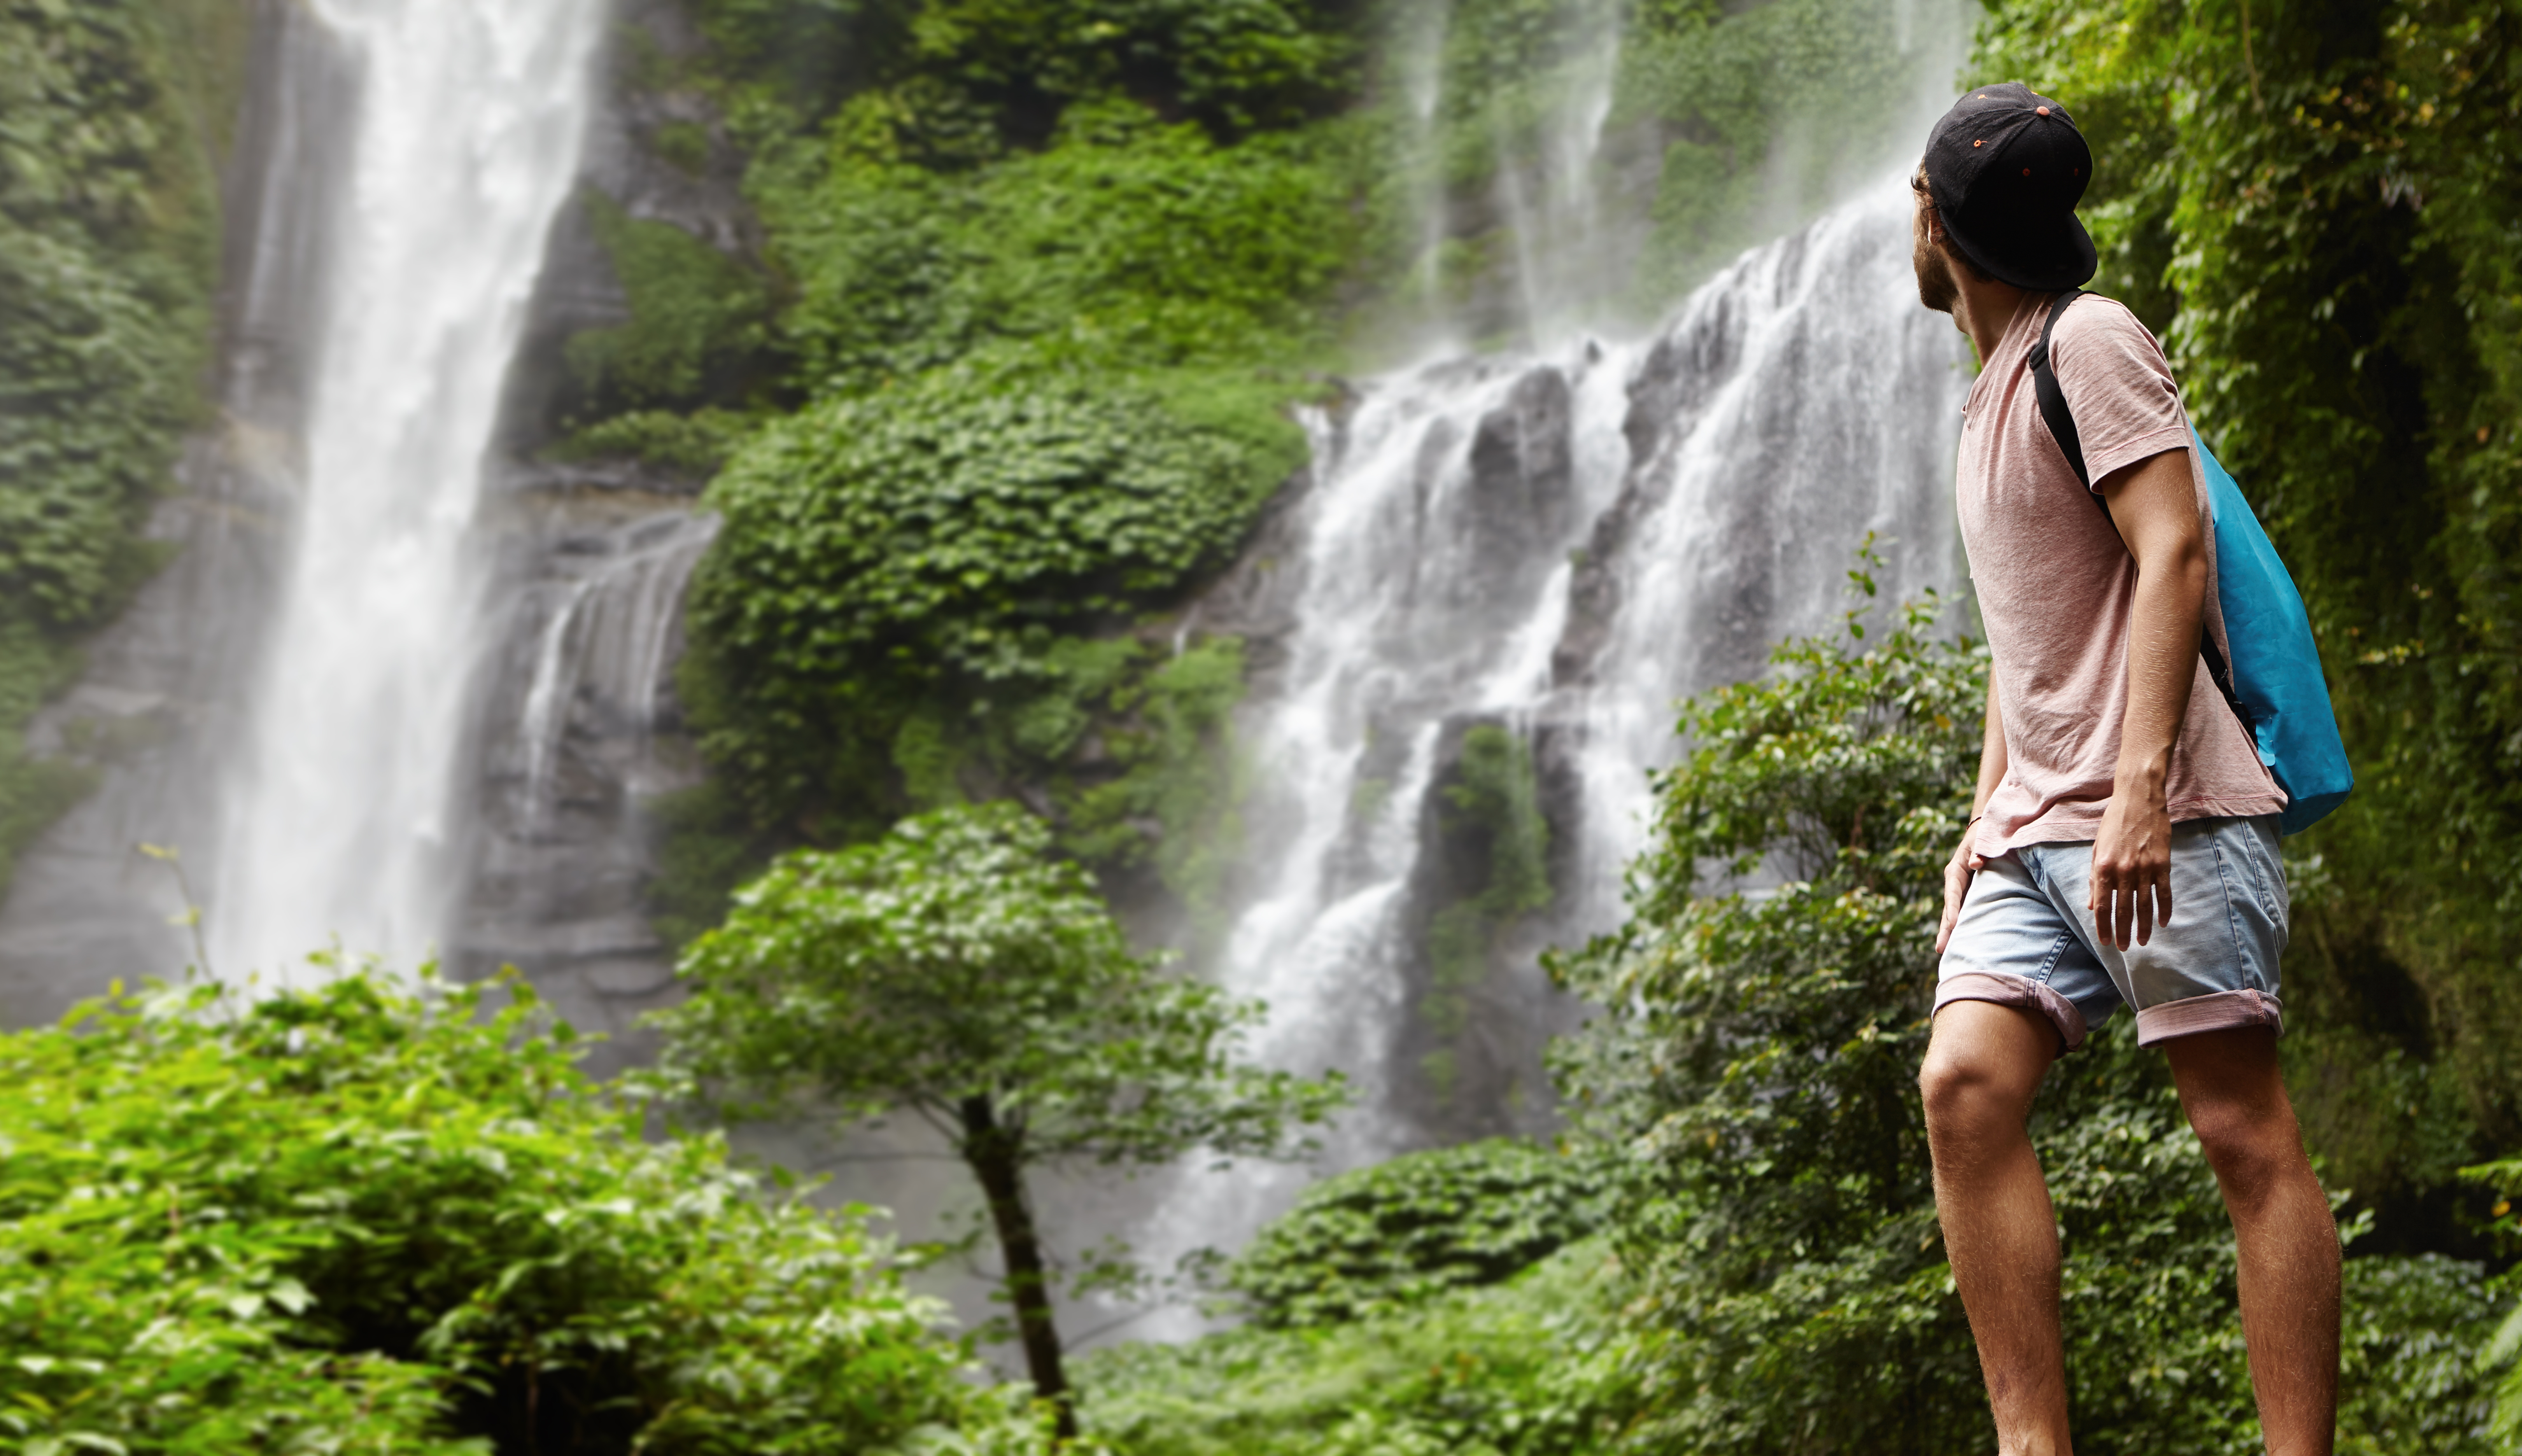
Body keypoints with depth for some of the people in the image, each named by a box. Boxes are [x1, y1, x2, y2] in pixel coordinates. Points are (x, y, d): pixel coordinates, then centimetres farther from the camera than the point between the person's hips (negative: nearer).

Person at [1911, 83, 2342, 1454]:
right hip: (2038, 832, 8)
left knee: (2245, 1133, -8)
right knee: (1964, 1085, -9)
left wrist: (2137, 789, -23)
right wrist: (1986, 818, 21)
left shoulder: (2088, 342, -3)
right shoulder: (1989, 394, 24)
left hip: (2165, 821, -8)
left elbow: (2173, 554, -14)